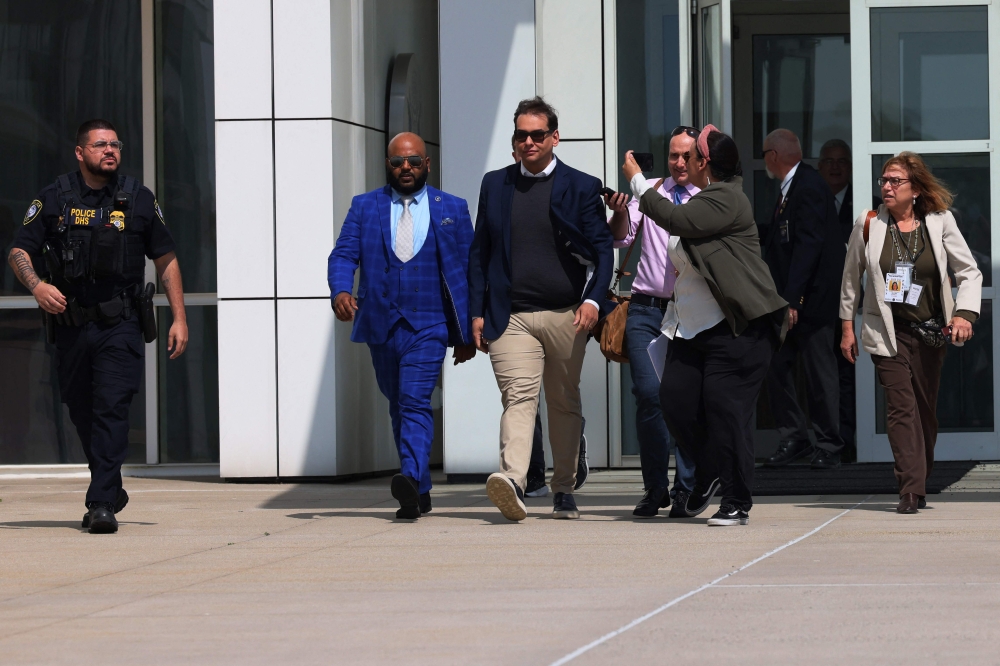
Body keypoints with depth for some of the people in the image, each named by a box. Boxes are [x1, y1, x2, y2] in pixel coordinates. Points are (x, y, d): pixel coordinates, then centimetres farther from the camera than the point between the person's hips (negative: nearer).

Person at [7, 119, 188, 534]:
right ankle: (111, 490, 30)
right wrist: (37, 285, -18)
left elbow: (166, 260, 11)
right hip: (71, 324, 2)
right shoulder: (54, 199, 4)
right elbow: (19, 251, 3)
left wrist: (179, 319, 6)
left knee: (112, 409, -13)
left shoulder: (138, 199, 5)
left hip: (120, 327, -2)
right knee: (82, 412, 11)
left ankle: (102, 503, -15)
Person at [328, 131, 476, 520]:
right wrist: (340, 290, -23)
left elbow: (467, 273, 7)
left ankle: (411, 479, -34)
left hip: (427, 327, -3)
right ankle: (420, 494, 22)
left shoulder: (452, 210, 6)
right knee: (398, 407, 11)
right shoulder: (364, 207, 8)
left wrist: (467, 333, 4)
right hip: (381, 327, 3)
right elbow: (343, 255, -1)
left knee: (415, 401, -20)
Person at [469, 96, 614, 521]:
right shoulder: (494, 184, 12)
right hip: (510, 318, 0)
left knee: (564, 403, 10)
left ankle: (564, 490, 21)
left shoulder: (581, 187, 5)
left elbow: (602, 250, 4)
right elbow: (480, 252, 15)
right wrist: (477, 311, 7)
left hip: (566, 315, 0)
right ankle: (512, 480, -34)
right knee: (518, 398, -17)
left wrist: (593, 299, -12)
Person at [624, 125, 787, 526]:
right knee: (675, 400, 0)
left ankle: (736, 502, -3)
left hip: (735, 328, -10)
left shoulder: (724, 199, -11)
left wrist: (638, 182, -9)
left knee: (725, 410, -9)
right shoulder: (707, 198, 21)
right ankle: (709, 474, 19)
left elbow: (677, 220, -20)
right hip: (692, 326, 10)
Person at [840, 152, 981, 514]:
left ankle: (918, 486, 22)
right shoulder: (868, 224, 1)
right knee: (901, 408, -13)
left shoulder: (940, 223, -1)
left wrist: (964, 313, -12)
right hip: (888, 333, -1)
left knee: (926, 411, 8)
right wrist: (847, 327, 11)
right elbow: (851, 277, 11)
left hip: (930, 333, 1)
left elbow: (970, 272, 3)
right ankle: (911, 492, -17)